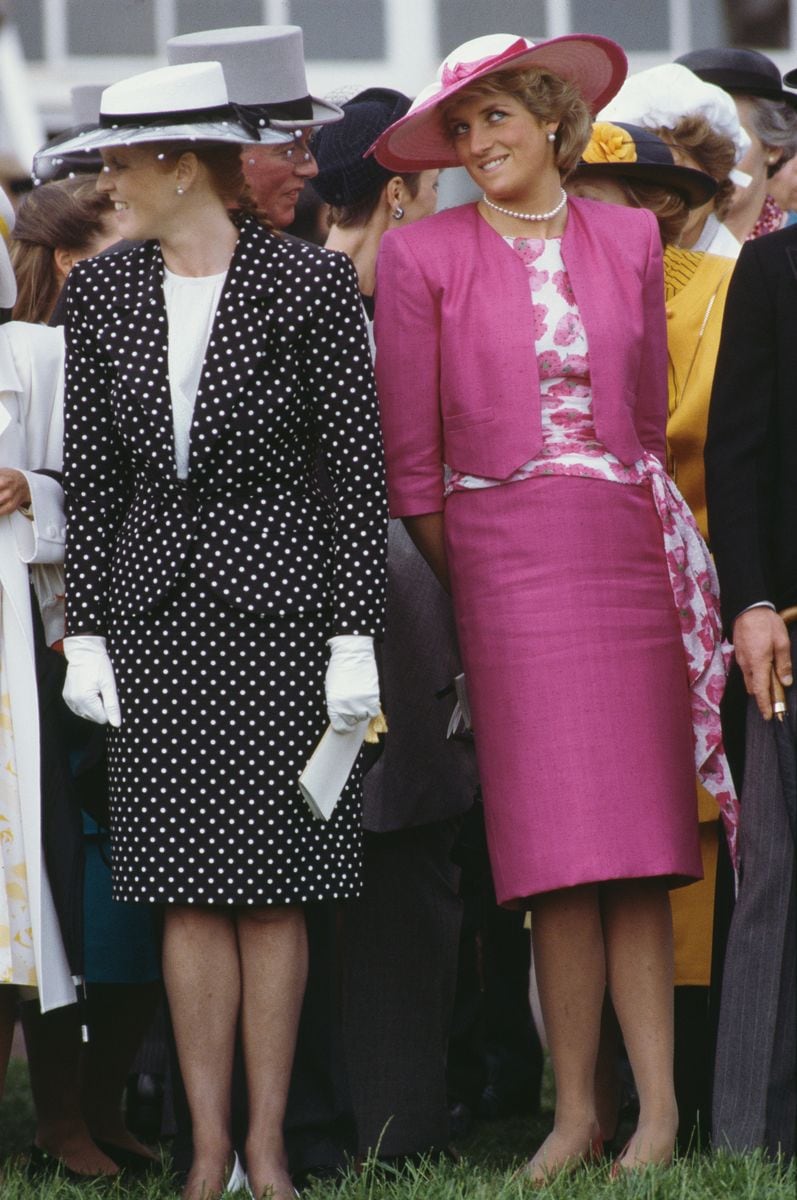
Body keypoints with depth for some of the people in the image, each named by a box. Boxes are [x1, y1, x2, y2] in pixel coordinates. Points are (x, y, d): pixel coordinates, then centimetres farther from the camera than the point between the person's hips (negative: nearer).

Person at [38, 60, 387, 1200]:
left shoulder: (310, 282, -5)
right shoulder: (102, 291, 7)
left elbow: (360, 464, -3)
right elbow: (90, 473, 11)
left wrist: (357, 634, -7)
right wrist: (86, 629, 5)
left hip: (280, 594, -3)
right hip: (156, 604, 3)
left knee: (274, 888, -1)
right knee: (190, 889, 1)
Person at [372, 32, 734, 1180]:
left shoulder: (627, 239, 10)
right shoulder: (422, 256, 2)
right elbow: (410, 456, 5)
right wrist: (468, 582, 7)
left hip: (631, 553, 2)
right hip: (506, 558, -2)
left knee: (639, 848, -2)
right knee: (559, 845, -7)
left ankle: (658, 1107, -3)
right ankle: (577, 1111, -3)